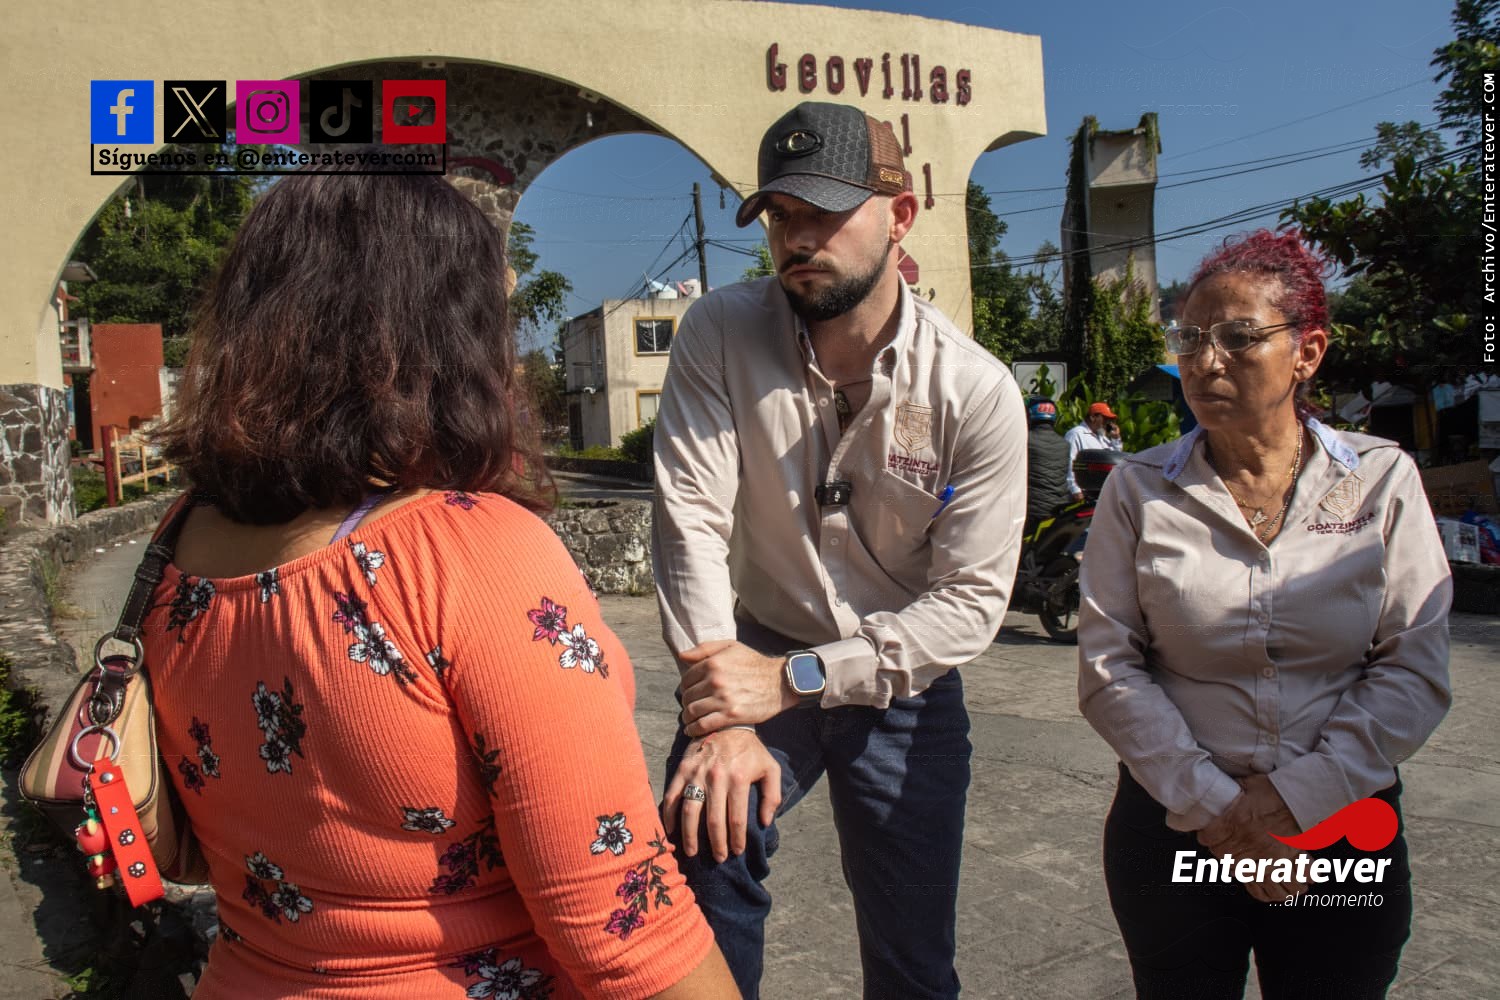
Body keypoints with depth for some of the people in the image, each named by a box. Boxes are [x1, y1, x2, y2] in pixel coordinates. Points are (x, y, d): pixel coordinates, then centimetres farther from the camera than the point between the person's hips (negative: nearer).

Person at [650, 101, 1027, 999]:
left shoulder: (978, 391, -16)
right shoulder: (721, 334, -13)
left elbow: (972, 600, -16)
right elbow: (692, 519, -17)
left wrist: (793, 678, -25)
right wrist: (721, 717, -23)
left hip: (904, 684, 0)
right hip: (759, 658, 0)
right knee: (707, 838, -25)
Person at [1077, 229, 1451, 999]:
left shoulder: (1382, 480, -2)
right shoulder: (1139, 489, -4)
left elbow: (1417, 670, -5)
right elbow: (1107, 667, -7)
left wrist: (1302, 796, -14)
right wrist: (1210, 804, -13)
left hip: (1344, 826, 1)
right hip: (1173, 829, 0)